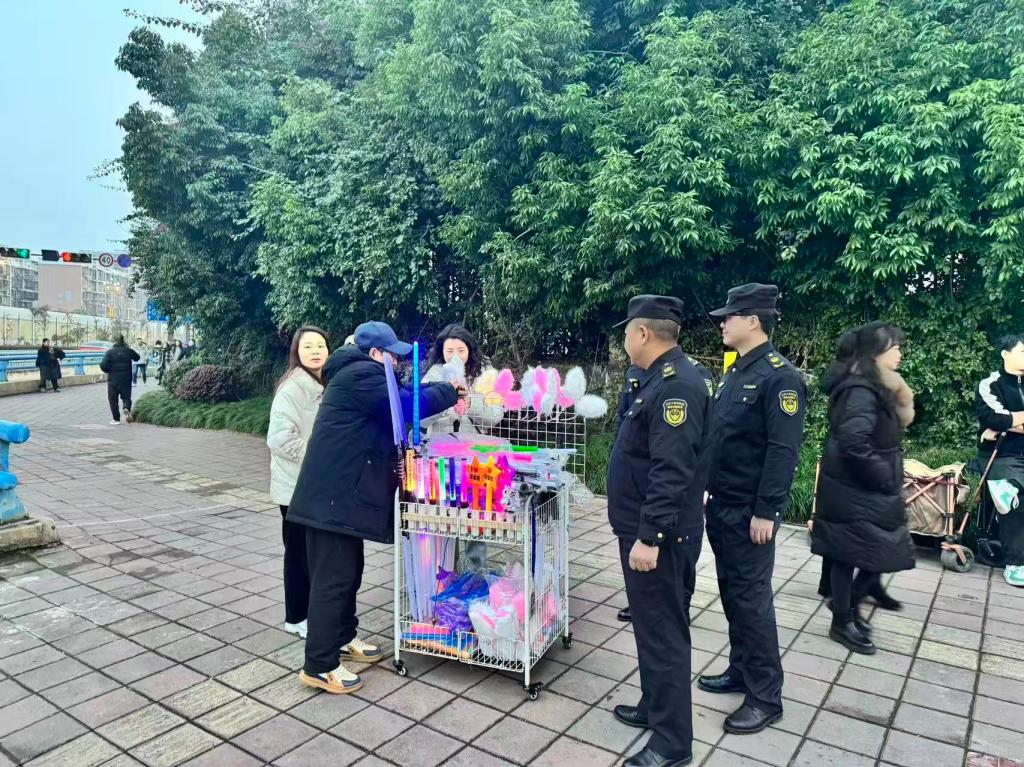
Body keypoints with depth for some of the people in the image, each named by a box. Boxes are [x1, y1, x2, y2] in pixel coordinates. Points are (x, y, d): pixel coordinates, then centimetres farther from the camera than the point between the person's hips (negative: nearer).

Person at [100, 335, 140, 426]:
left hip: (113, 380, -2)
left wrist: (109, 371, 7)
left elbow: (103, 366, -12)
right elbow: (137, 357, 19)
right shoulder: (128, 351, -1)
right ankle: (127, 408, -17)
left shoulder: (110, 352, -7)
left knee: (113, 399, 9)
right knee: (126, 397, 14)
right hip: (126, 380, 2)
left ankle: (116, 419, 11)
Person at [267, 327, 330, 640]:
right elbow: (279, 437, -25)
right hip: (298, 485, -7)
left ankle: (310, 610, 30)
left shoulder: (326, 386, 8)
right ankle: (297, 617, 20)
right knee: (300, 551, 5)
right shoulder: (293, 387, -17)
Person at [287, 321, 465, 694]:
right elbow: (406, 407, -20)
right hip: (336, 493, -11)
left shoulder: (358, 374, 20)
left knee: (348, 569, 20)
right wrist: (449, 393, -6)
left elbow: (399, 397, 20)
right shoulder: (362, 374, -15)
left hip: (342, 490, 11)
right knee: (333, 576, -6)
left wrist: (440, 389, 9)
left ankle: (343, 637, 33)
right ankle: (319, 665, 2)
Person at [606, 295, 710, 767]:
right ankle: (655, 706, 38)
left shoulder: (677, 384, -21)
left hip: (658, 537, -10)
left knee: (663, 632, 2)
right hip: (644, 530, 10)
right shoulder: (658, 379, 11)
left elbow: (672, 471, -27)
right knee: (651, 626, 21)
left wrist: (649, 537, -26)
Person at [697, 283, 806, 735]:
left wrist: (766, 512, -21)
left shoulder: (780, 377, -17)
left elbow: (783, 451, -21)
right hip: (721, 506, 9)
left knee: (752, 599, 1)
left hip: (750, 513, -9)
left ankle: (766, 698, 15)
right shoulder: (733, 373, 11)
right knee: (731, 593, 17)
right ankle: (741, 671, 32)